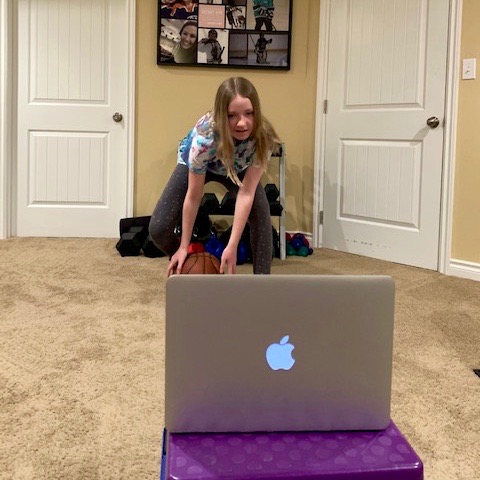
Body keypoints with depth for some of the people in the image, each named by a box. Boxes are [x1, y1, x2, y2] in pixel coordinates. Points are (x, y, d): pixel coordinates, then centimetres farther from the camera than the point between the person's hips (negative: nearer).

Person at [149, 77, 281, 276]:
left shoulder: (264, 137, -37)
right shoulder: (205, 137, -42)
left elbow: (246, 193, -33)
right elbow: (193, 197, -30)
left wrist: (232, 246, -35)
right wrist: (184, 247, -20)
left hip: (236, 168, 1)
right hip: (193, 164, -1)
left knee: (261, 217, -25)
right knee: (158, 229, -12)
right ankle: (183, 269, 19)